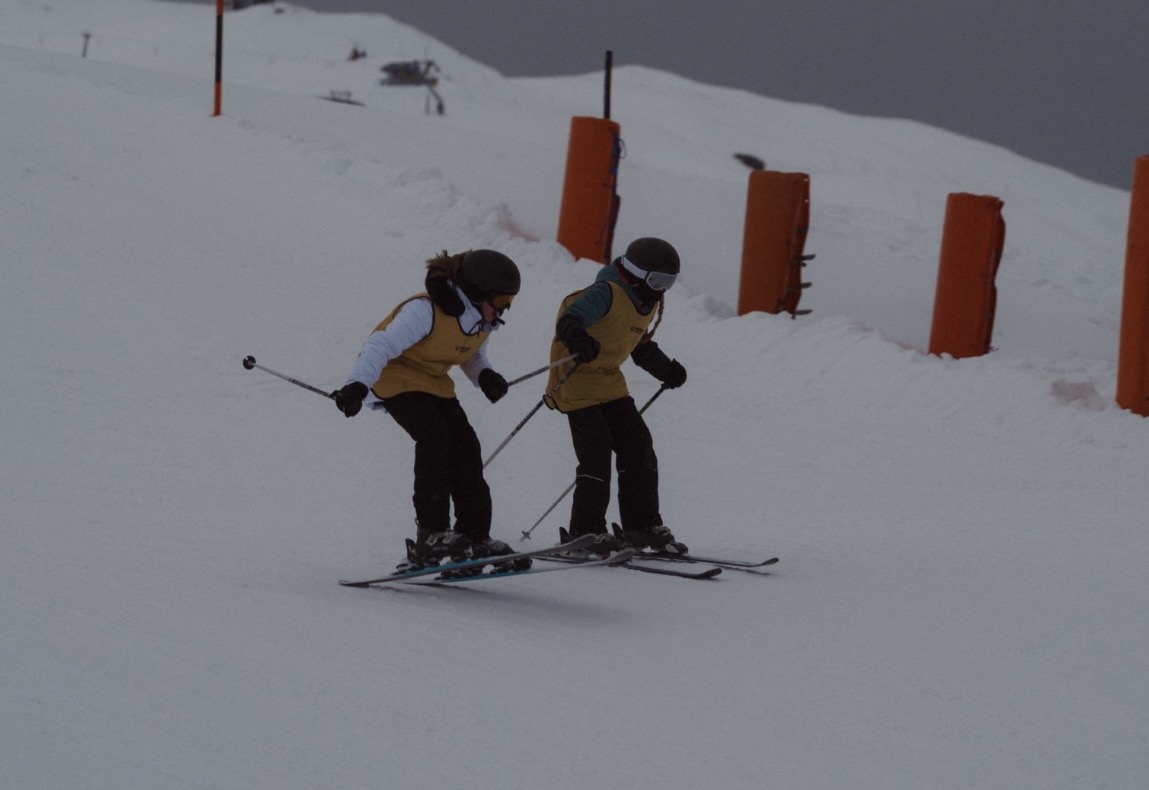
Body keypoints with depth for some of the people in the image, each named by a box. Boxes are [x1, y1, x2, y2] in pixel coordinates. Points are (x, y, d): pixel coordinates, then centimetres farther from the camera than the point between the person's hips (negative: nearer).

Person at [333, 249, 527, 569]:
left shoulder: (482, 321, -3)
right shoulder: (425, 311, -28)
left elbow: (473, 355, 15)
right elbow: (382, 345, -31)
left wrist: (485, 375, -9)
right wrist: (357, 385, -44)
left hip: (436, 386, 8)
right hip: (397, 377, -8)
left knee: (465, 448, -4)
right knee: (434, 436, -27)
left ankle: (475, 538, 4)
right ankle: (431, 532, -24)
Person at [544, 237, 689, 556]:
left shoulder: (650, 304, 8)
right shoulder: (606, 294, -21)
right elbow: (571, 317, -37)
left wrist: (667, 370, 21)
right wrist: (576, 336, -58)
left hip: (610, 383, 9)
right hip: (577, 377, -9)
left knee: (638, 447, 4)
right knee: (596, 453, -13)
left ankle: (643, 525, 13)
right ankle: (586, 534, -6)